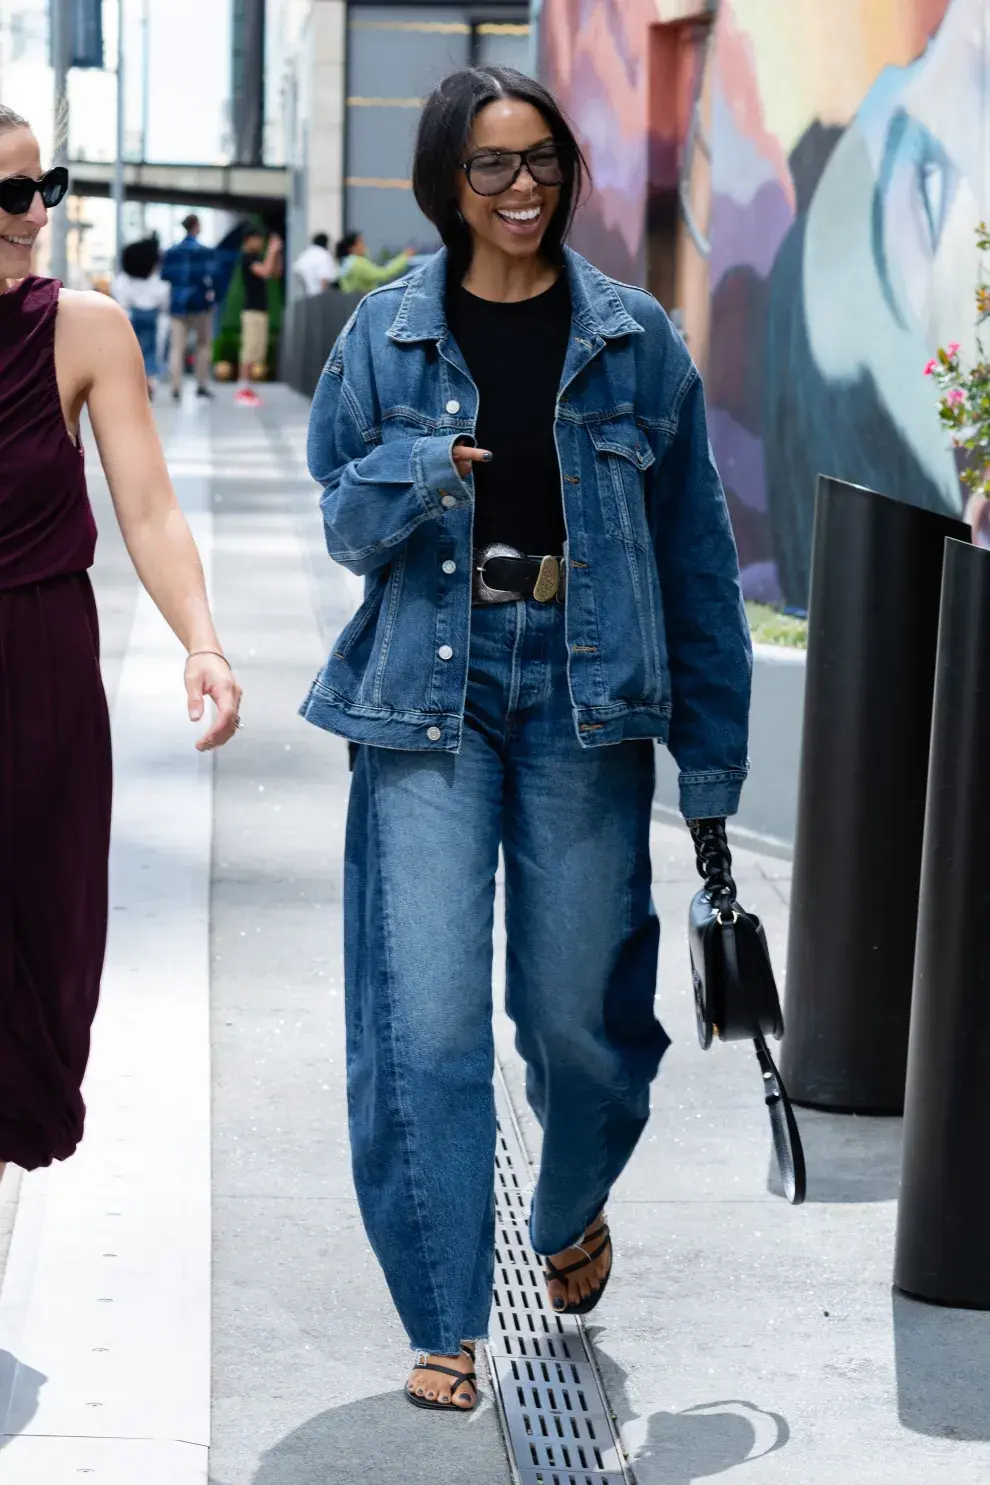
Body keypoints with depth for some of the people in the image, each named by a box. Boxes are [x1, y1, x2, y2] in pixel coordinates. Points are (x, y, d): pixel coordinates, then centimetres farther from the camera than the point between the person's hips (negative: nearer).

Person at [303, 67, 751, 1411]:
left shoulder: (633, 338, 2)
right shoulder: (386, 336, 4)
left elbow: (696, 549, 5)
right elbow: (340, 523, 10)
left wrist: (712, 759, 2)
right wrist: (415, 476, -15)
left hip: (586, 690, 0)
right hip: (429, 693, 0)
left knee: (580, 1004, 6)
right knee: (425, 1019, -7)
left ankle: (574, 1213, 39)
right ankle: (447, 1322, 4)